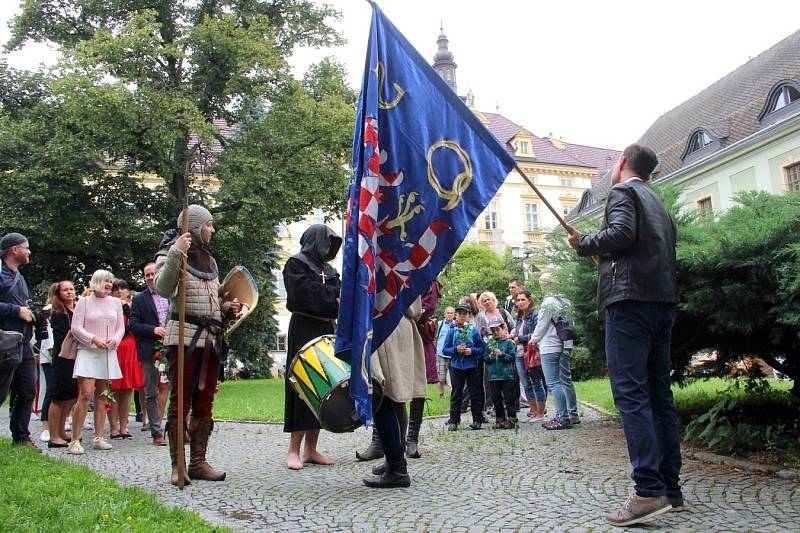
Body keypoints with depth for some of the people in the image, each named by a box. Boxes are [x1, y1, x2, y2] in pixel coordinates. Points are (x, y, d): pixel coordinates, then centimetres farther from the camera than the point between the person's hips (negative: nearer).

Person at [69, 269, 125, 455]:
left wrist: (114, 340, -6)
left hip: (108, 354, 4)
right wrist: (94, 339, -16)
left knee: (102, 396, 7)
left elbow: (121, 327, 13)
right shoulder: (84, 302, 1)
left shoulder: (115, 303, 11)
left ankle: (99, 437, 13)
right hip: (88, 352, -4)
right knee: (85, 394, -13)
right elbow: (76, 327, -3)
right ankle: (75, 440, -8)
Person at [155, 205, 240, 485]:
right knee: (180, 401, -5)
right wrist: (175, 253, -25)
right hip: (184, 337, -7)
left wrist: (227, 306, 10)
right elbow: (163, 289, -18)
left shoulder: (208, 259, 21)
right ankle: (177, 465, 2)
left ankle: (198, 462, 14)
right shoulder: (170, 253, -1)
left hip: (211, 339, 7)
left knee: (204, 403, 8)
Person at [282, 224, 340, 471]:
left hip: (326, 331, 7)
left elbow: (341, 297, 12)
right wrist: (332, 294, -5)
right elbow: (305, 293, -14)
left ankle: (311, 449, 7)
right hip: (304, 330, -7)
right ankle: (294, 450, -4)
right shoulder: (296, 264, 1)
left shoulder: (329, 270, 22)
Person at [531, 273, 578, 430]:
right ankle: (573, 414, 21)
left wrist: (534, 339, 10)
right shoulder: (565, 302, 8)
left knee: (553, 383, -6)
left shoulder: (548, 303, -14)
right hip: (565, 345, 8)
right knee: (566, 379, 15)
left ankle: (563, 418, -9)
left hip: (550, 347, -8)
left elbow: (542, 325, -8)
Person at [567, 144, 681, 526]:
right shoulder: (658, 205, 26)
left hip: (630, 298, -9)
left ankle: (649, 491, -17)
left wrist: (583, 244, -2)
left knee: (630, 392, -12)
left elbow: (621, 233, -17)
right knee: (658, 393, 9)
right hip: (663, 300, 9)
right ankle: (670, 487, 12)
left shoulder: (622, 191, 1)